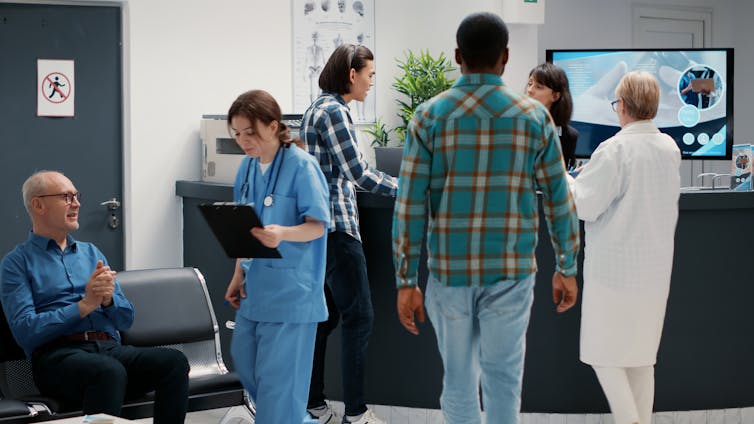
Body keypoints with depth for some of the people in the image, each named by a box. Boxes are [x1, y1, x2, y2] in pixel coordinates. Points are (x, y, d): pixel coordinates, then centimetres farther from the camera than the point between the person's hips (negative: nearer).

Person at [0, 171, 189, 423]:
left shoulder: (91, 253, 25)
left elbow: (126, 319, 18)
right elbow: (25, 331, -7)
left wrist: (108, 300, -4)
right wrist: (84, 305, -11)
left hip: (110, 348, 5)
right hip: (58, 354, -5)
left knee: (174, 361, -25)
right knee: (110, 371, -39)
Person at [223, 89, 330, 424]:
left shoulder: (301, 166, -13)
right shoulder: (247, 167, 8)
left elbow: (317, 225, -16)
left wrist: (283, 233, -35)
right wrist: (238, 276, 13)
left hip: (290, 288, -8)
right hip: (256, 285, 8)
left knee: (277, 375, -5)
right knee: (244, 361, 14)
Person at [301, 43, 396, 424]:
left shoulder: (319, 108, 16)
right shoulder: (334, 111, -14)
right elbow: (357, 172, -17)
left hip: (319, 227, 10)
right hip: (336, 225, -10)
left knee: (323, 316, 13)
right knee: (358, 317, -6)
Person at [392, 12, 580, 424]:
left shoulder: (430, 116, -3)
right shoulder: (534, 116, 0)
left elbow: (409, 204, -6)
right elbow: (559, 198, 3)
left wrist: (406, 281, -1)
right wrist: (566, 268, 14)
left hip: (449, 269, 0)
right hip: (511, 269, 0)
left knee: (458, 379, 12)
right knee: (503, 380, 7)